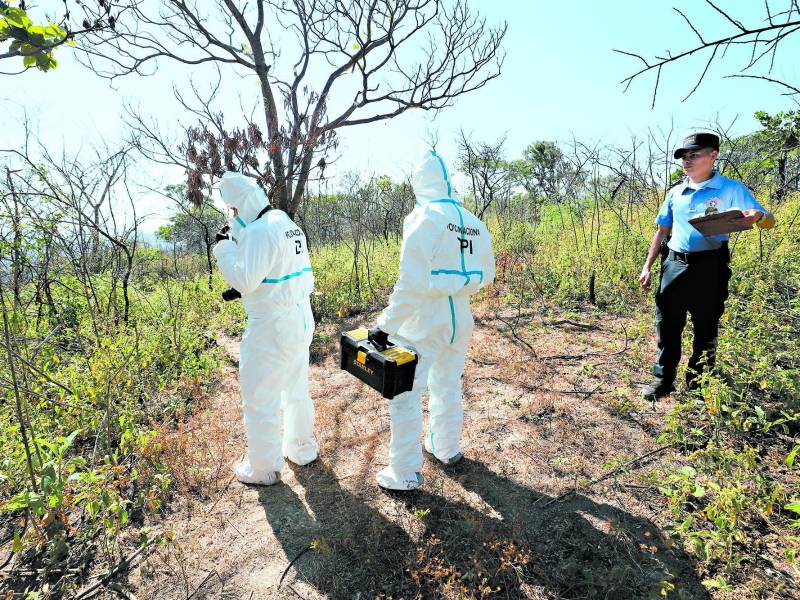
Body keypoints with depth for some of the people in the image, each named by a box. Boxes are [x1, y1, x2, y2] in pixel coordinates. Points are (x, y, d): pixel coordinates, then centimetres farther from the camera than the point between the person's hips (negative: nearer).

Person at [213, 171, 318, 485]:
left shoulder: (260, 230, -19)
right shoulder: (288, 225, 11)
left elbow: (245, 280, -22)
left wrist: (224, 248, -10)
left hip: (272, 326, -9)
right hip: (300, 318, 10)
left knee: (260, 400, 6)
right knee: (296, 389, 23)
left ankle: (262, 468, 21)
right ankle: (301, 447, 40)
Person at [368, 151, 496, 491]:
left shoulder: (425, 217, -15)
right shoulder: (474, 223, 5)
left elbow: (412, 282, -22)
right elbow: (486, 275, 13)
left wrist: (386, 325, -18)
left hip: (424, 321, -7)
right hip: (460, 318, 7)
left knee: (405, 393, 4)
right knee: (448, 384, 24)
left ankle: (405, 473, 14)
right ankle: (446, 448, 43)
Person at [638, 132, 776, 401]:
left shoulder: (731, 189, -1)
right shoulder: (675, 193, 11)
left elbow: (769, 221, -3)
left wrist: (758, 216, -28)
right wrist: (647, 266, 12)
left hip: (709, 267, -3)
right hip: (674, 265, 4)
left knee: (706, 331, 8)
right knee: (667, 326, 7)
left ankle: (698, 386, 23)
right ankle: (663, 380, 21)